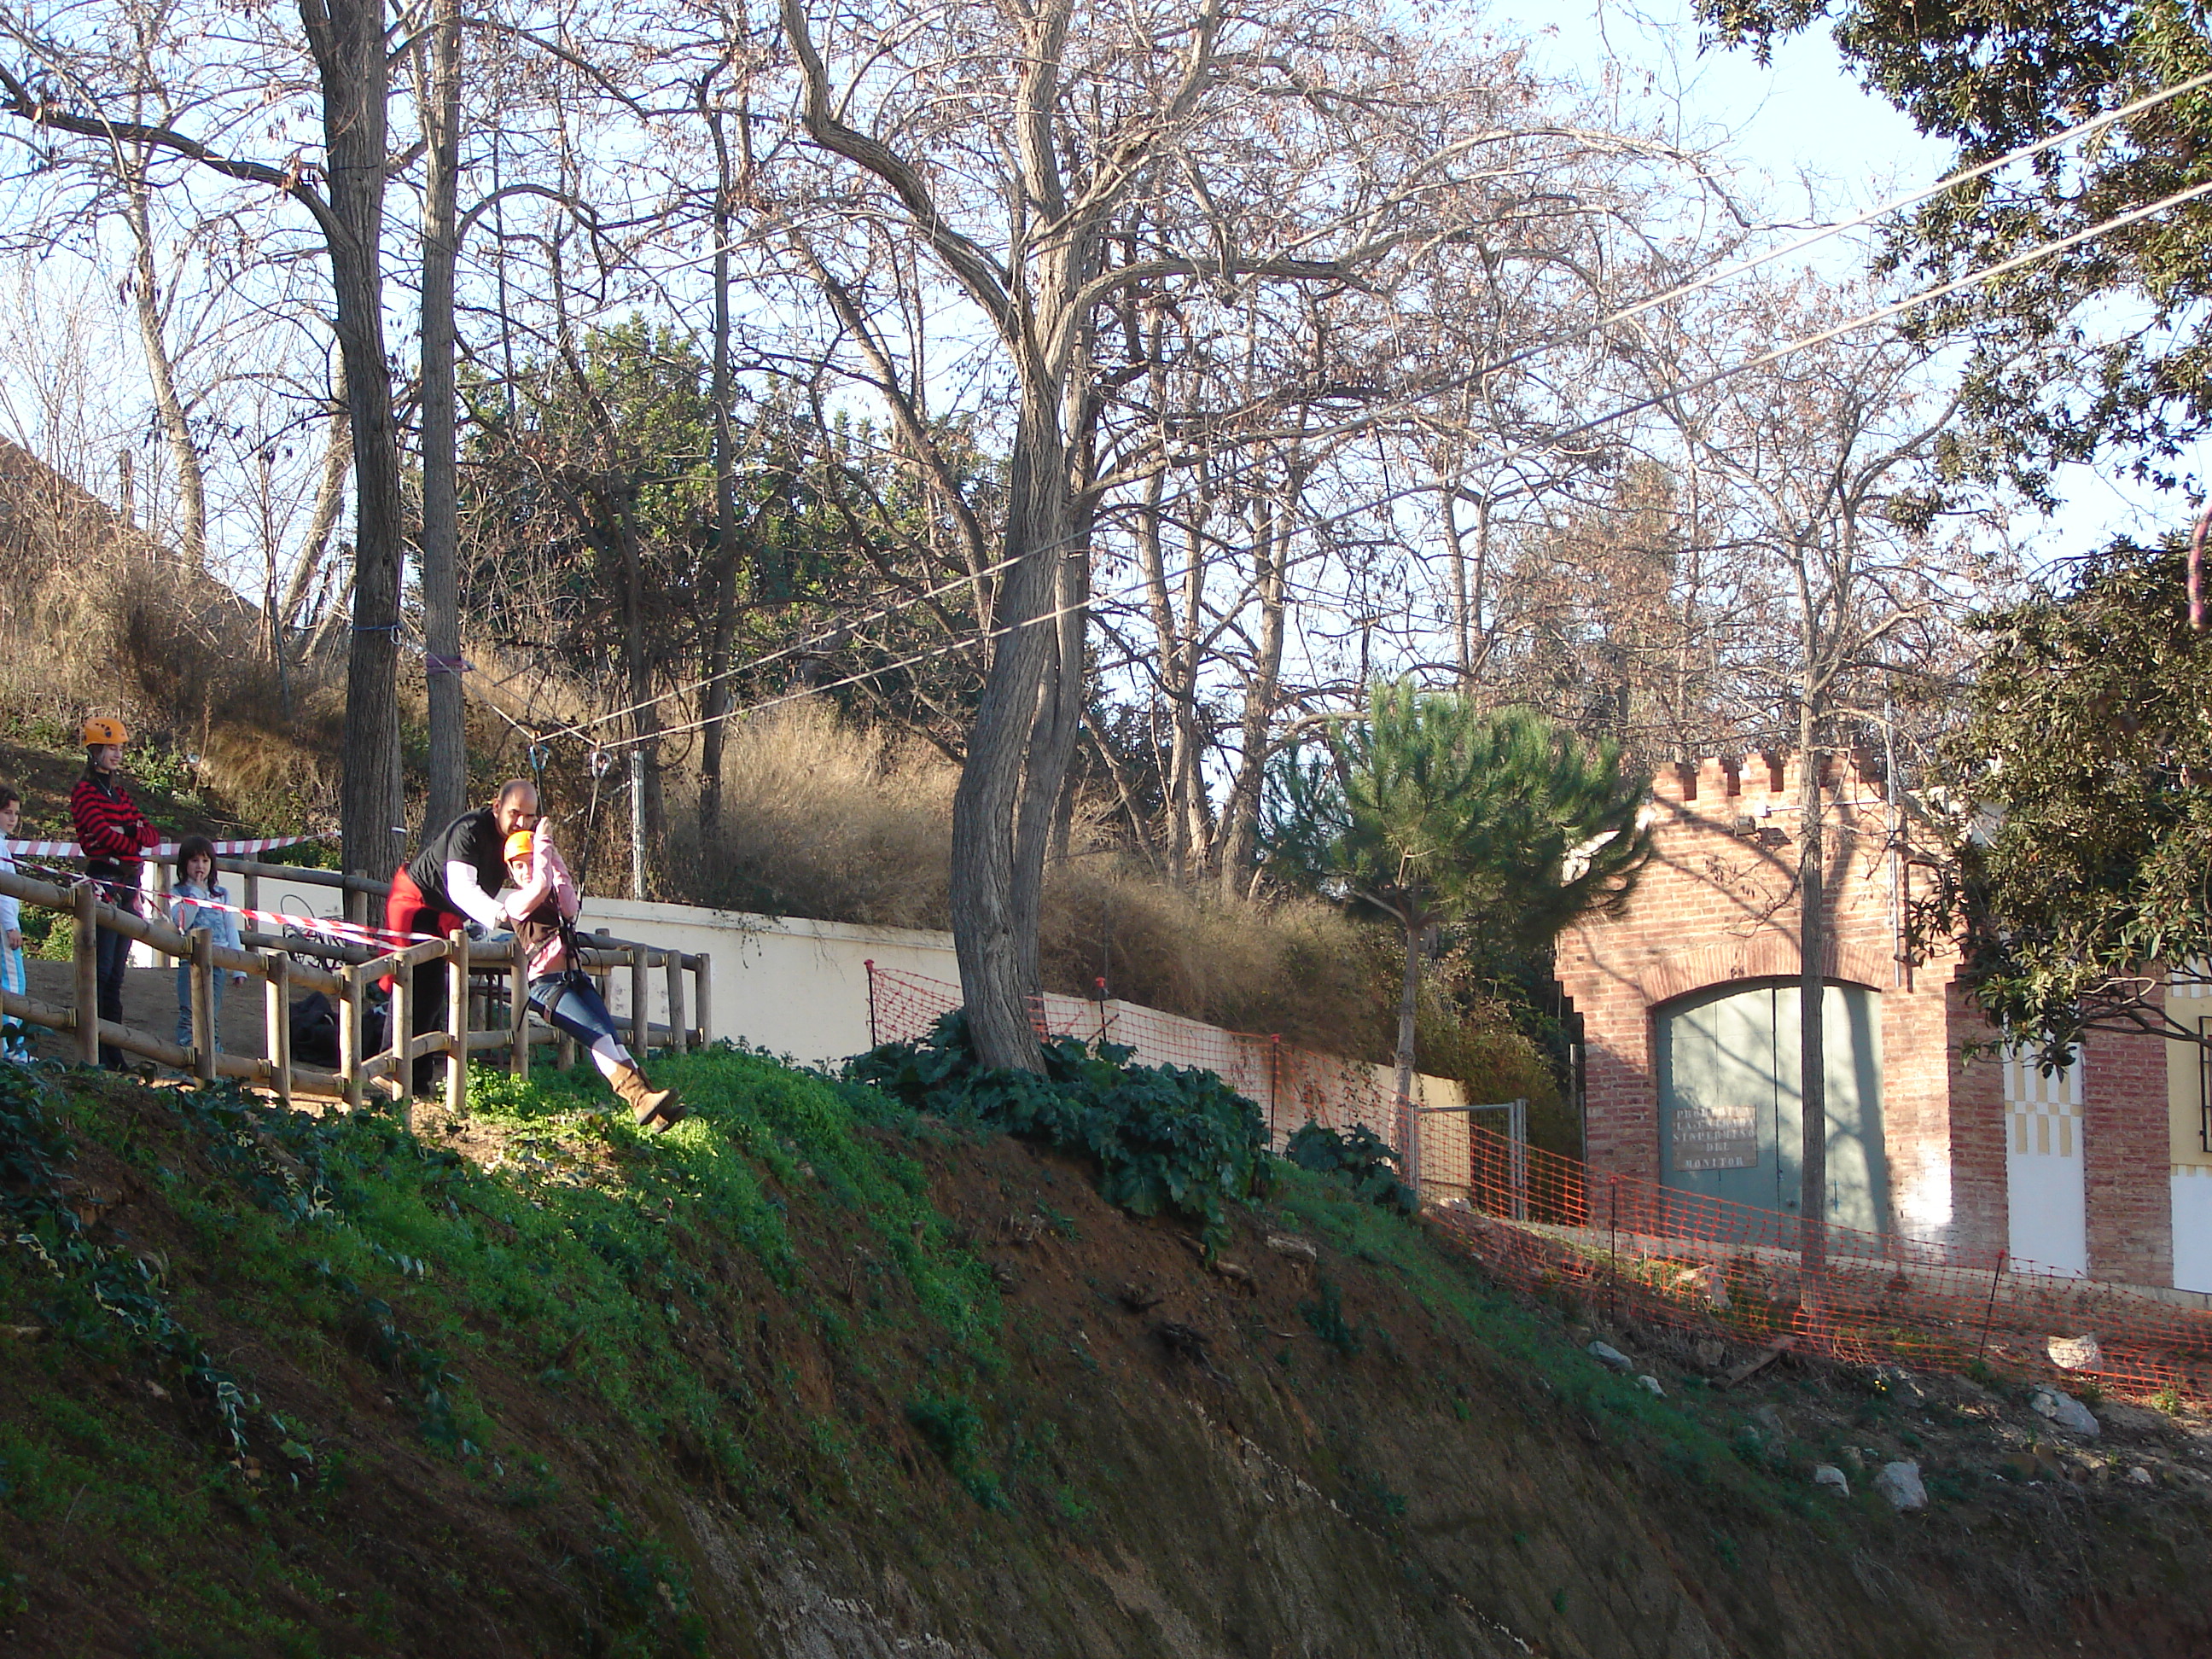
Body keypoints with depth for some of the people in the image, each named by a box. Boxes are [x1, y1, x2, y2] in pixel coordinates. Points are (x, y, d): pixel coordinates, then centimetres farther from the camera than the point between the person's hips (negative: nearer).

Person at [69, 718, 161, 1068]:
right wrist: (134, 844, -2)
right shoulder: (84, 791, -2)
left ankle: (113, 1053, 7)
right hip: (103, 879, -8)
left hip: (128, 887, 8)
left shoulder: (119, 793, 22)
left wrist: (128, 831, -8)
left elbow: (153, 835, 12)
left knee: (116, 974, 6)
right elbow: (101, 832, -16)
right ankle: (95, 1053, -13)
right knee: (102, 971, -11)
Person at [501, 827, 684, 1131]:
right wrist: (541, 846, 0)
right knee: (600, 1036, -27)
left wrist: (554, 859, 1)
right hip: (544, 984, -5)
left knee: (609, 1037, -19)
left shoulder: (556, 898, 24)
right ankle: (639, 1097, -45)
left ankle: (648, 1106, -37)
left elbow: (571, 908, 0)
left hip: (576, 980, 5)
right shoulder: (516, 902, 9)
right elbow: (539, 887, -13)